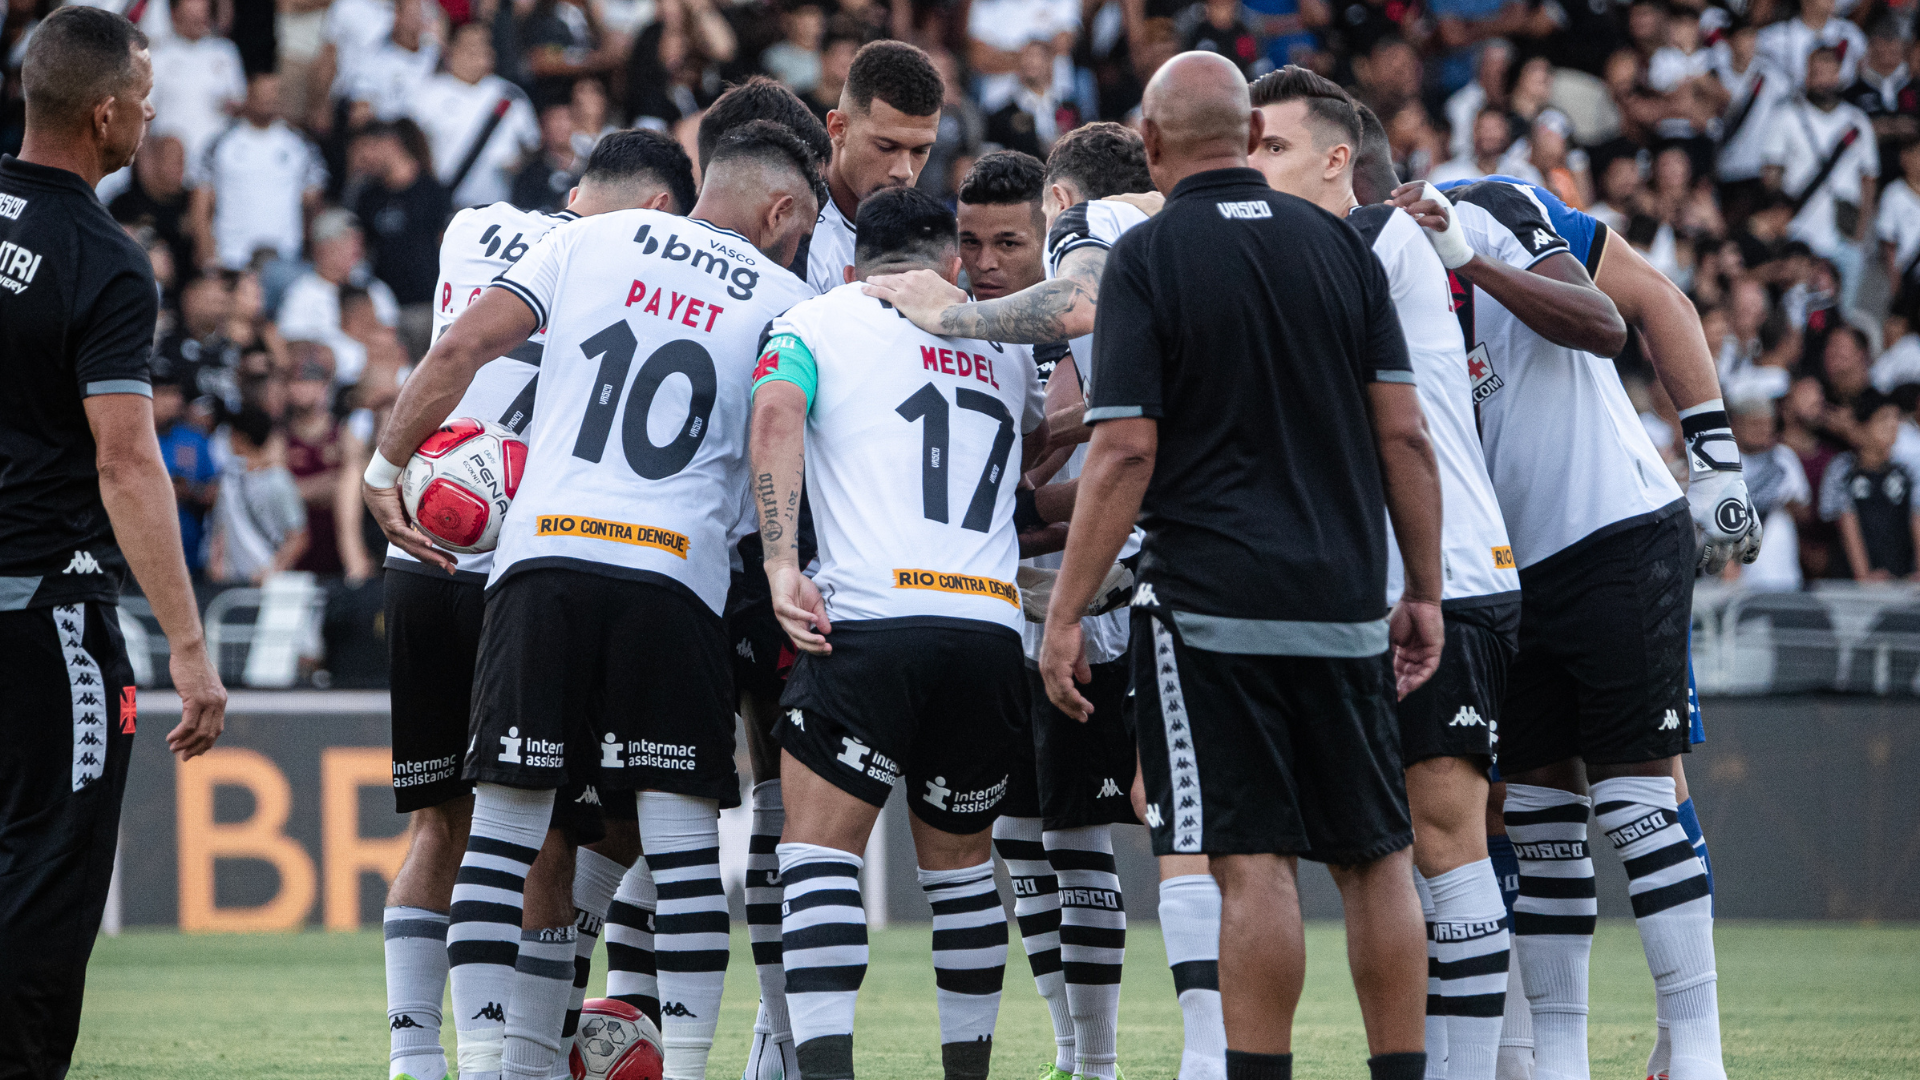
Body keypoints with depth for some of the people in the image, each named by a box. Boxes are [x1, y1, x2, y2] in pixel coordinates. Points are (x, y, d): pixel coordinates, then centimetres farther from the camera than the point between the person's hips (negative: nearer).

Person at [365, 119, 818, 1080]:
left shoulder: (588, 241, 14)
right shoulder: (785, 302, 12)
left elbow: (463, 347, 5)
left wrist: (385, 468, 11)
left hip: (543, 557, 1)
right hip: (675, 571, -1)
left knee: (508, 825, 3)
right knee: (681, 832, 2)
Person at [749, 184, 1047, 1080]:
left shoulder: (815, 320, 12)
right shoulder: (1001, 342, 24)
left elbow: (777, 411, -8)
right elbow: (1037, 443, 40)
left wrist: (782, 563, -14)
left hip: (869, 617, -4)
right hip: (991, 628, 4)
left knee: (819, 848, -3)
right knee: (960, 857, 19)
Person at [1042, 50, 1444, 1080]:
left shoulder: (1145, 259, -6)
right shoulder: (1338, 244, 7)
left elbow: (1125, 456, -11)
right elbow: (1403, 434, 5)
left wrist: (1065, 616, -7)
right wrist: (1424, 593, 12)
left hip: (1211, 601, -4)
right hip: (1344, 604, 4)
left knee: (1252, 864, -5)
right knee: (1375, 858, 9)